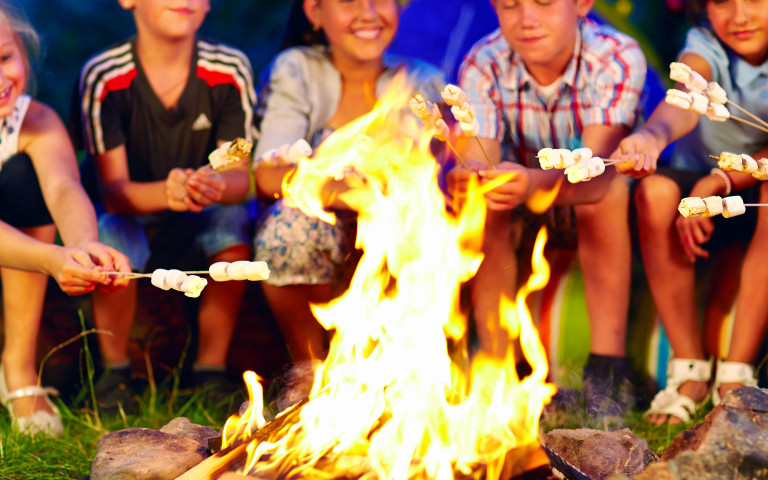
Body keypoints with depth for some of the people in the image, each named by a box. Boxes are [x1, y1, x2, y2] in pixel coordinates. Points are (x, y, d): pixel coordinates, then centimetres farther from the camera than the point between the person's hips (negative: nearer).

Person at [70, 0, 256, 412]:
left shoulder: (230, 70, -13)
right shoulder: (103, 77, -19)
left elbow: (241, 176, -16)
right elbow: (112, 190, -23)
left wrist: (217, 186, -42)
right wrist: (165, 193, -46)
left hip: (197, 221, 2)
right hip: (130, 212, -2)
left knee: (236, 221, -29)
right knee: (113, 234, -34)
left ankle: (210, 370, -12)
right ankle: (114, 370, -8)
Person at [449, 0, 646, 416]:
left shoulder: (617, 58, -27)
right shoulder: (483, 66, -19)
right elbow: (476, 164, -31)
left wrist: (534, 183, -62)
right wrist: (465, 183, -56)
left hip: (600, 211, -2)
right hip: (520, 208, 2)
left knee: (609, 189, -34)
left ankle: (607, 367, -29)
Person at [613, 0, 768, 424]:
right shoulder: (705, 47, -17)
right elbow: (686, 100, -41)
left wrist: (719, 181, -28)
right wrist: (652, 136, -62)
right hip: (698, 185, 1)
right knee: (656, 191, -33)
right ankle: (689, 367, -22)